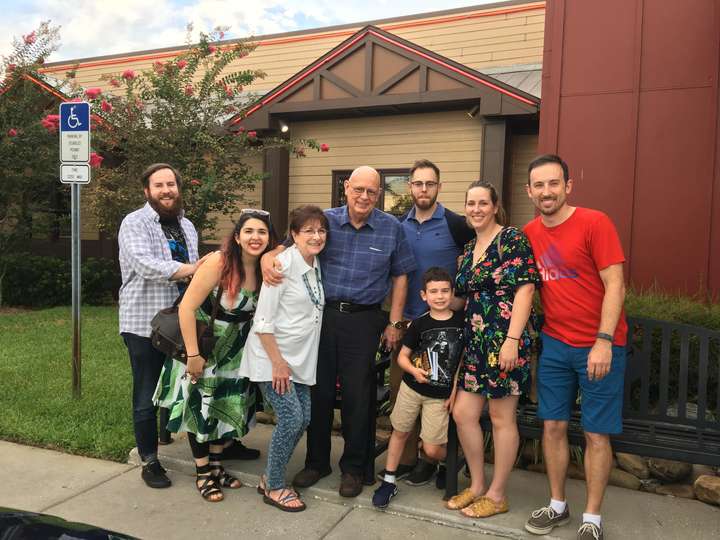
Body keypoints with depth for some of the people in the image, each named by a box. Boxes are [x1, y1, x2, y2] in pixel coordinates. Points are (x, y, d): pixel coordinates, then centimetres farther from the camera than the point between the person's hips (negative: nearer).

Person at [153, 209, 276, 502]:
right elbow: (186, 307, -25)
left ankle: (216, 465, 34)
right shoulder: (219, 263, -27)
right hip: (203, 344, -5)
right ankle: (203, 474, 22)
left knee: (229, 405, 14)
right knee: (201, 406, 4)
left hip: (235, 349, 5)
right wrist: (193, 355, -23)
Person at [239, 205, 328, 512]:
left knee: (304, 418, 6)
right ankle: (274, 487, 11)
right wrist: (277, 363, -19)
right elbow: (263, 320, -18)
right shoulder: (282, 265, -17)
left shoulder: (317, 265, 6)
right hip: (271, 356, -7)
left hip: (300, 359, 8)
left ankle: (270, 477, 26)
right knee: (291, 417, -10)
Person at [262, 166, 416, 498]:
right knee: (319, 390, 10)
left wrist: (394, 323, 3)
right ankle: (316, 461, 29)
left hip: (363, 320, -1)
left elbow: (400, 276, 6)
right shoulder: (326, 220, 2)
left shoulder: (391, 228, 1)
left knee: (357, 396, 5)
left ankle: (354, 467, 24)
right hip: (322, 315, 2)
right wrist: (268, 258, -17)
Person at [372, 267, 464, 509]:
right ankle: (389, 481, 26)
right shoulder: (419, 324, -3)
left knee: (432, 449, -3)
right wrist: (414, 371, -16)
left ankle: (449, 463, 31)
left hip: (441, 396, -1)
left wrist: (455, 390, -2)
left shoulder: (461, 322, -4)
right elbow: (402, 356, 4)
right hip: (411, 388, 2)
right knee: (400, 432, 10)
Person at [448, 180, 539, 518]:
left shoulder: (511, 239, -7)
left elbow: (524, 290, -15)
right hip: (475, 343, 8)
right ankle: (477, 486, 26)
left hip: (504, 341, -8)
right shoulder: (468, 250, 16)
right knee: (462, 413, 8)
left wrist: (512, 340, -21)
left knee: (501, 418, 4)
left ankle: (497, 495, 20)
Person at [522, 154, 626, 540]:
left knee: (596, 434, 4)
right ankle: (557, 506, 27)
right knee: (553, 426, 10)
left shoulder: (595, 223, -12)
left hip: (599, 347, -4)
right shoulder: (528, 234, 4)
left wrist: (603, 342, -20)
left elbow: (615, 286, -14)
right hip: (554, 345, 5)